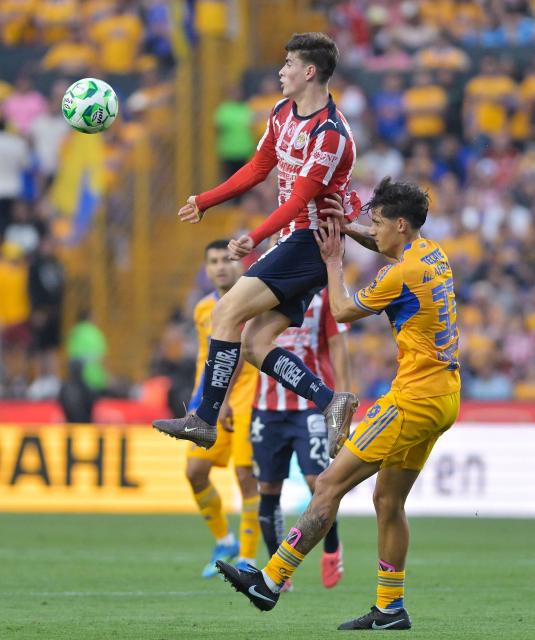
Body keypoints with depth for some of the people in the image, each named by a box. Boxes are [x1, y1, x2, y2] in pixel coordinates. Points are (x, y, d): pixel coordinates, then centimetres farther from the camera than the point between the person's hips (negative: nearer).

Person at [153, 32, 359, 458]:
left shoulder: (330, 133, -19)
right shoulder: (283, 113, 11)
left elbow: (300, 199, -24)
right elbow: (258, 168, 23)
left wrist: (255, 238, -33)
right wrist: (204, 202, 27)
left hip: (311, 242, -10)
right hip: (297, 244, 10)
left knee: (227, 312, -16)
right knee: (254, 343, 1)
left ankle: (204, 420, -15)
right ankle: (331, 402, -3)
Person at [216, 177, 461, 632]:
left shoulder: (402, 275, -17)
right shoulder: (433, 253, 10)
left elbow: (343, 310, -2)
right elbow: (386, 247, 34)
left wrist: (334, 261, 11)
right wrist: (348, 230, 20)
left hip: (414, 401, -10)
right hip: (443, 396, 10)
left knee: (332, 484, -9)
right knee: (388, 501, 14)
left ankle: (272, 581, -10)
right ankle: (390, 609, 15)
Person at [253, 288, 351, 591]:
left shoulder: (325, 287, -1)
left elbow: (338, 345, 0)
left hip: (312, 403, -3)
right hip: (267, 405, 3)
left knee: (317, 479, -15)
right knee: (268, 487, 2)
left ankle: (332, 549, 11)